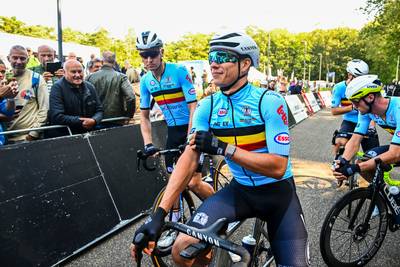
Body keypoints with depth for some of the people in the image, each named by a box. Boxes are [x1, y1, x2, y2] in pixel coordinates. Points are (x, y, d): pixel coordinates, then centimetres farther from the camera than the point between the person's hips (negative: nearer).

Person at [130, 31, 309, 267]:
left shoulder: (270, 101, -18)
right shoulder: (207, 106, -6)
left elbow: (278, 167, -22)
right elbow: (189, 157, -15)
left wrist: (222, 147, -30)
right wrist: (159, 214, -25)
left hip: (277, 192, -2)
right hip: (239, 190, 2)